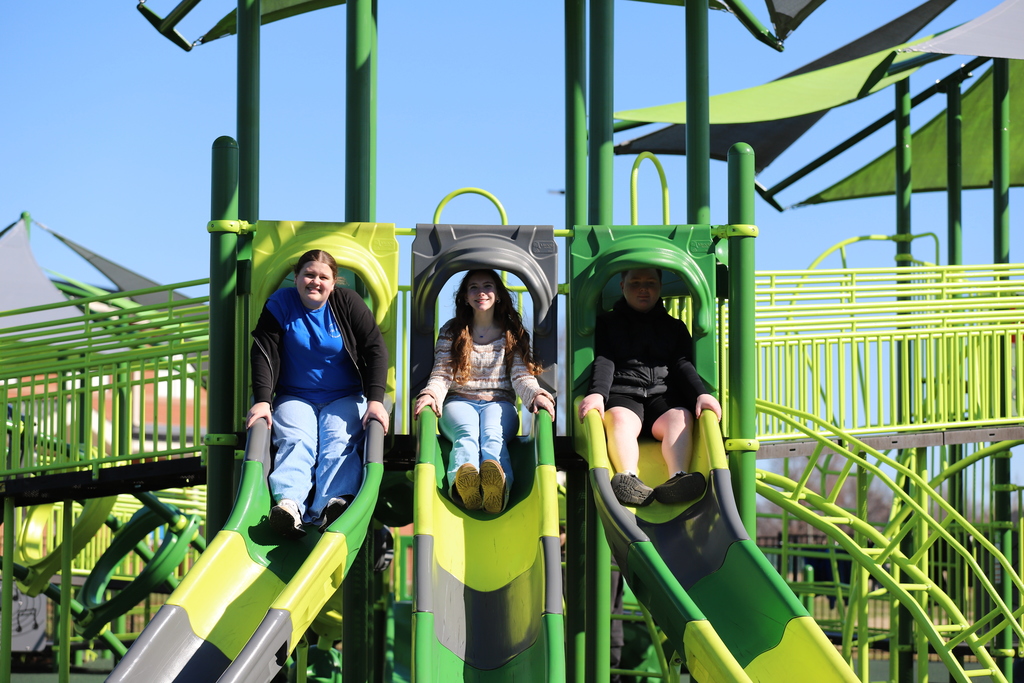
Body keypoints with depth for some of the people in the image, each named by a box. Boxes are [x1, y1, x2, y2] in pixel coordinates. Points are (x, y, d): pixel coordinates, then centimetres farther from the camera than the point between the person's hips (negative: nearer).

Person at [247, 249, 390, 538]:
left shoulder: (347, 303, 1)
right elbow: (263, 354, -4)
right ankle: (289, 504, -53)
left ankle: (335, 502, -52)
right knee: (295, 442, -28)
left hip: (345, 398, 0)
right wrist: (262, 401, -18)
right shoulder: (280, 304, 1)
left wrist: (375, 400, -17)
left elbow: (375, 350, -4)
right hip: (295, 398, 0)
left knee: (339, 442, -28)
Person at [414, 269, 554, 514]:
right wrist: (430, 394, -19)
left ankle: (496, 482, -74)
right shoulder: (451, 331, 15)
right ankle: (464, 479, -74)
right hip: (459, 403, 0)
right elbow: (441, 374, 5)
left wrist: (536, 394, -18)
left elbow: (521, 375, 6)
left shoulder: (512, 333, 16)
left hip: (499, 404, 0)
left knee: (492, 434, -37)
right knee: (467, 433, -37)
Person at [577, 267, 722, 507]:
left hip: (663, 397, 2)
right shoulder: (607, 324, 20)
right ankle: (628, 478, -62)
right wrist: (597, 394, -20)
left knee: (681, 417, -32)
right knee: (621, 418, -36)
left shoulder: (675, 327, 27)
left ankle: (677, 478, -58)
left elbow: (683, 364, 11)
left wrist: (701, 394, -11)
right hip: (622, 396, -2)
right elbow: (603, 362, 2)